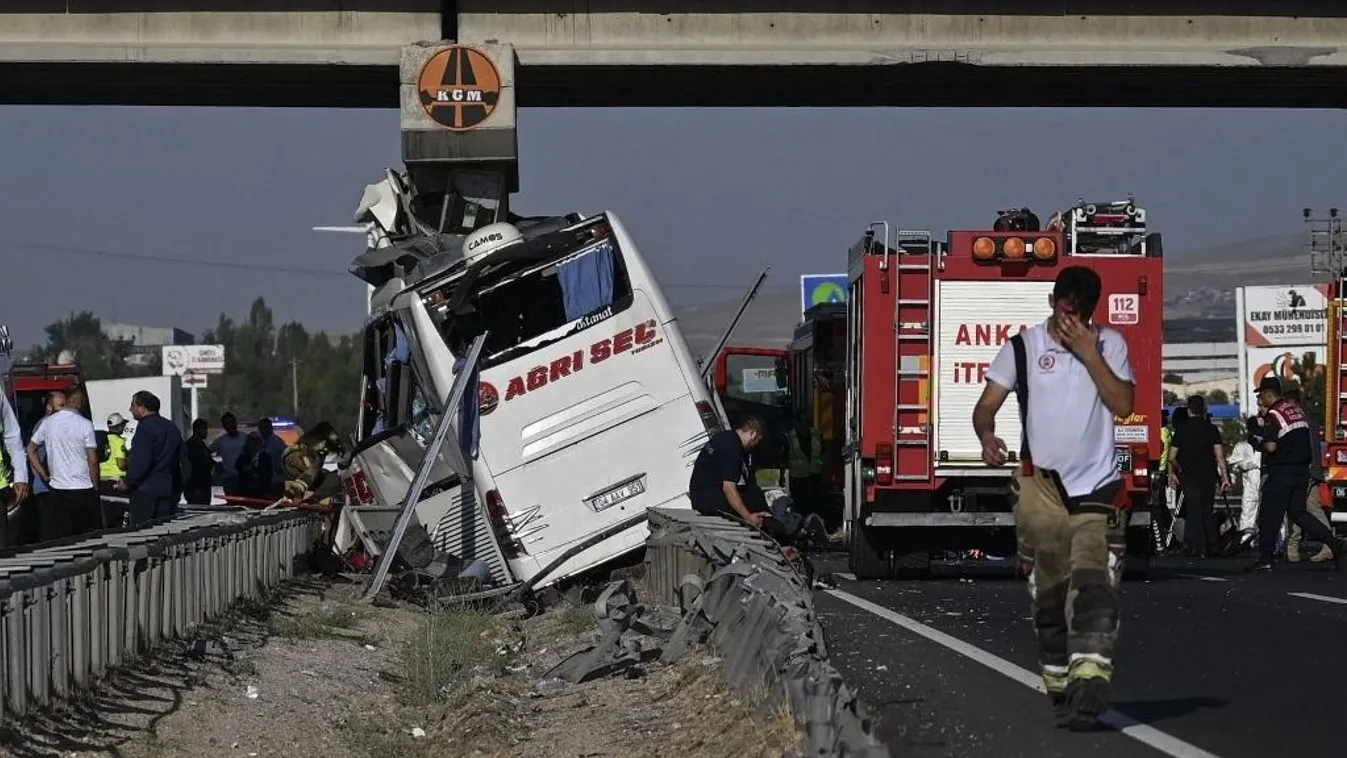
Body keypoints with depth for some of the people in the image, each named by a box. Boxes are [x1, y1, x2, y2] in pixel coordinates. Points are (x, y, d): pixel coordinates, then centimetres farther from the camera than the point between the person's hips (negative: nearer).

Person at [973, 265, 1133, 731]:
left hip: (1097, 487, -1)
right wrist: (987, 437, -21)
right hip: (1041, 484, 1)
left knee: (1093, 588, -15)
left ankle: (1089, 687, -27)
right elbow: (987, 404, 0)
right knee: (1049, 595, 5)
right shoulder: (1023, 347, 3)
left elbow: (1123, 404, -6)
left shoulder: (1109, 344, 5)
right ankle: (1060, 688, 17)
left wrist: (1089, 355, -13)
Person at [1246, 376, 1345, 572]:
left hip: (1282, 471, -8)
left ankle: (1265, 559, 1)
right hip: (1303, 469, 8)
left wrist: (1256, 443, 1)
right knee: (1297, 512, 12)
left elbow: (1271, 447, -20)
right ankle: (1333, 543, -3)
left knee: (1270, 513, 0)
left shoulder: (1273, 414, -12)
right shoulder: (1296, 409, 13)